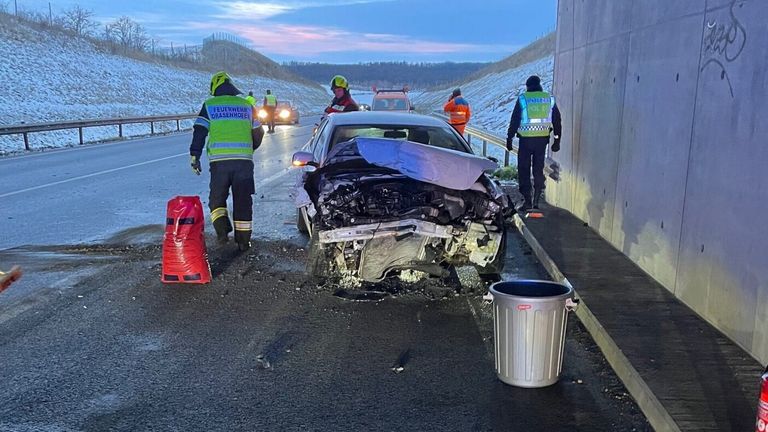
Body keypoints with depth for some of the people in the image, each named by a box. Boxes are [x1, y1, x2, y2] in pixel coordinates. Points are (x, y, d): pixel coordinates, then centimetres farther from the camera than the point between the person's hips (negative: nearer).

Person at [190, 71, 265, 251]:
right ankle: (243, 240, 10)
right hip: (244, 160, 2)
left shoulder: (209, 105, 7)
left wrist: (195, 157, 3)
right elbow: (258, 134, 17)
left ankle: (222, 230, -5)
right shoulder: (247, 105, 14)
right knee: (243, 201, 8)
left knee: (217, 198, 14)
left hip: (219, 160, -1)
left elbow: (199, 133, 0)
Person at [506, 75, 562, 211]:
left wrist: (509, 138, 3)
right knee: (539, 169, 12)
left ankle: (527, 200, 0)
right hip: (542, 139, 3)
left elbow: (514, 121, -3)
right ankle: (536, 200, 13)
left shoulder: (523, 99, -3)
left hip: (526, 139, -3)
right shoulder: (550, 99, 6)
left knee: (524, 170, 5)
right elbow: (557, 122, 8)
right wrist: (556, 140, 14)